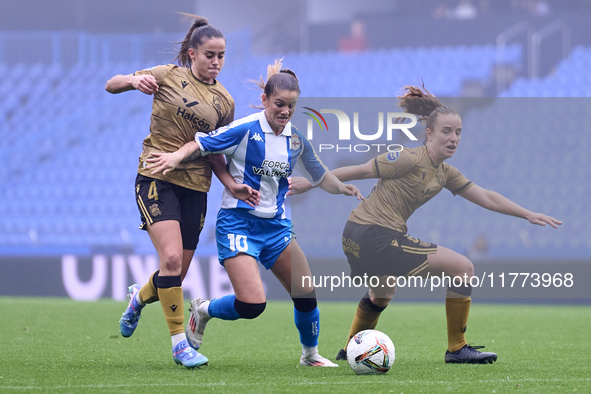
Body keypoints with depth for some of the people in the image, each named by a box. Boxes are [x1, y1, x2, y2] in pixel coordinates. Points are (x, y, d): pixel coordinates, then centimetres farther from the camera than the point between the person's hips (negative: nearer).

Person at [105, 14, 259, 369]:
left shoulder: (224, 101, 10)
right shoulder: (168, 76, 0)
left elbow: (215, 154, 15)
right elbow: (111, 85, 6)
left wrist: (233, 186, -1)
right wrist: (134, 81, -17)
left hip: (195, 188, 4)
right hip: (157, 179, -4)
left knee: (176, 275, 5)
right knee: (172, 257, -21)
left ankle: (141, 296, 41)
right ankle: (179, 342, -11)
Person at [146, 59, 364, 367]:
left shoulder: (296, 140, 6)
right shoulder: (246, 130, -12)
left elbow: (320, 176, 19)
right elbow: (201, 144, -10)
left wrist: (341, 188, 1)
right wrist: (177, 155, -29)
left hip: (276, 225, 6)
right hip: (238, 223, -6)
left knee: (306, 295, 0)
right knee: (252, 304, -19)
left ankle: (310, 354, 26)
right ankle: (203, 311, 12)